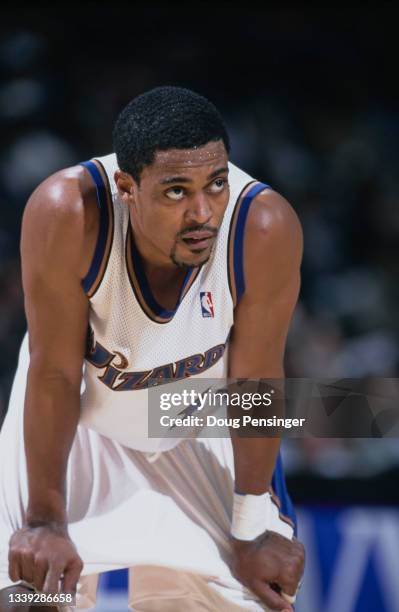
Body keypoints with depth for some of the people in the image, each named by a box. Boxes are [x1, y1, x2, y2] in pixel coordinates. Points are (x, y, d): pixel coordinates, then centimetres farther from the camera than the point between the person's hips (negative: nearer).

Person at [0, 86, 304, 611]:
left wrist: (252, 534, -12)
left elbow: (255, 382, -21)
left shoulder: (266, 228, -34)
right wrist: (45, 521, -20)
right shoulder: (67, 212, -36)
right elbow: (55, 373, -25)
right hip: (84, 409, -1)